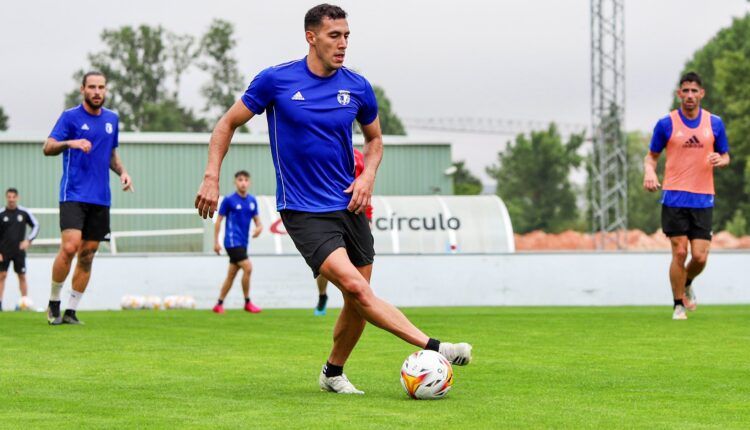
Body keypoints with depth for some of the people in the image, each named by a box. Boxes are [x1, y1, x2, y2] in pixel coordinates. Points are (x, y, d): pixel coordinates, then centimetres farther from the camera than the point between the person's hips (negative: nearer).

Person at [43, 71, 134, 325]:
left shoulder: (112, 119, 14)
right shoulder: (70, 116, -2)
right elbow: (48, 147, -10)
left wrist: (122, 171, 7)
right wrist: (70, 143, -29)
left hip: (101, 198, 5)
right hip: (74, 195, -5)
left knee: (87, 256, 4)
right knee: (69, 247, -20)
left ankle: (71, 311, 11)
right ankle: (53, 302, -2)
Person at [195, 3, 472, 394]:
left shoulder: (358, 87, 3)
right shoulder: (275, 80, -7)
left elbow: (374, 139, 20)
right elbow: (228, 124, 4)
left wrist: (367, 176, 1)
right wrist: (211, 178, -4)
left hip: (349, 205, 5)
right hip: (303, 211, -5)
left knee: (357, 303, 6)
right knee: (355, 286, -22)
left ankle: (333, 373, 28)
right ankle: (433, 349, -23)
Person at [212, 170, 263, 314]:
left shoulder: (252, 201, 8)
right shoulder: (229, 200, -7)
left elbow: (257, 220, 13)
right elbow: (219, 220, -3)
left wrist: (259, 228, -11)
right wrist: (216, 242, -5)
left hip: (243, 243, 6)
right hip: (232, 241, -6)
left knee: (231, 275, 10)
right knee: (247, 268, -16)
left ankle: (219, 304, 19)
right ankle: (247, 303, -6)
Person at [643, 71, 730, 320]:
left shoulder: (715, 123, 6)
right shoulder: (666, 124, 0)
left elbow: (725, 157, 15)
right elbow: (651, 155, 9)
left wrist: (720, 160, -10)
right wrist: (649, 172, -13)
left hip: (703, 199, 2)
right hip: (674, 197, -2)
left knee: (700, 256, -3)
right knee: (679, 253, -5)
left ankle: (687, 284, 30)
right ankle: (679, 305, 10)